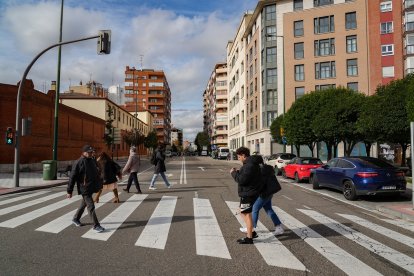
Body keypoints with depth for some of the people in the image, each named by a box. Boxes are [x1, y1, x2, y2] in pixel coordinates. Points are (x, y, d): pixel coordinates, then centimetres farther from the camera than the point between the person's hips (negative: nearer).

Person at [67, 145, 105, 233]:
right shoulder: (79, 163, -14)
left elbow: (97, 173, 19)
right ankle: (96, 225, 0)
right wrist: (69, 191, -12)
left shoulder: (93, 161, 8)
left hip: (91, 188, 8)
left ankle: (75, 219, 41)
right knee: (91, 206, -6)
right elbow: (72, 177, -13)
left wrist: (98, 185, 18)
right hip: (84, 189, -8)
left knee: (84, 204, 22)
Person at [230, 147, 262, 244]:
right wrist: (238, 172, 8)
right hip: (247, 193, 11)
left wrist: (234, 173, -11)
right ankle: (251, 232, 26)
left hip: (248, 194, -11)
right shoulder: (250, 164, 13)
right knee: (243, 212, 19)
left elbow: (241, 180, -25)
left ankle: (249, 238, 7)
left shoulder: (249, 166, -22)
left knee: (247, 214, -2)